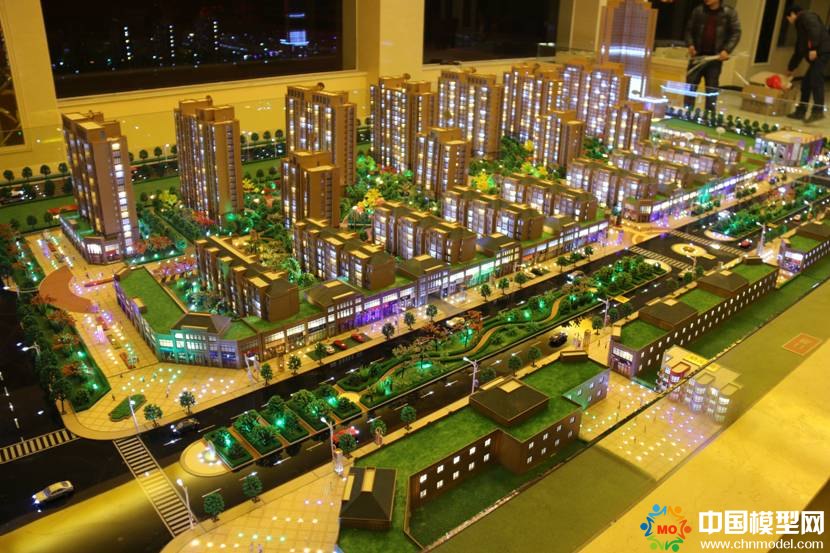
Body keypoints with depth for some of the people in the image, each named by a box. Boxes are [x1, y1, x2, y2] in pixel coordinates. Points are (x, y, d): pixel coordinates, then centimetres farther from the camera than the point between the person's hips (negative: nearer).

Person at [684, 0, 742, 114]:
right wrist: (690, 45, -5)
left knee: (712, 88, 2)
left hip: (715, 57, -2)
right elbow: (689, 29, 12)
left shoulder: (729, 13, -1)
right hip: (698, 55, 2)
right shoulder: (698, 11, 6)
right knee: (690, 85, 2)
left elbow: (736, 32, -2)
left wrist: (727, 50, -14)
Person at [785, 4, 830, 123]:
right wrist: (791, 68, 41)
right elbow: (798, 50, 37)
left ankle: (818, 111, -22)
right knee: (806, 82, 12)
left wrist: (813, 48, -26)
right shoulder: (801, 25, 31)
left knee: (816, 81, -17)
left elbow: (815, 29, -17)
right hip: (817, 54, 10)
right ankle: (801, 111, 17)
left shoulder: (806, 16, 4)